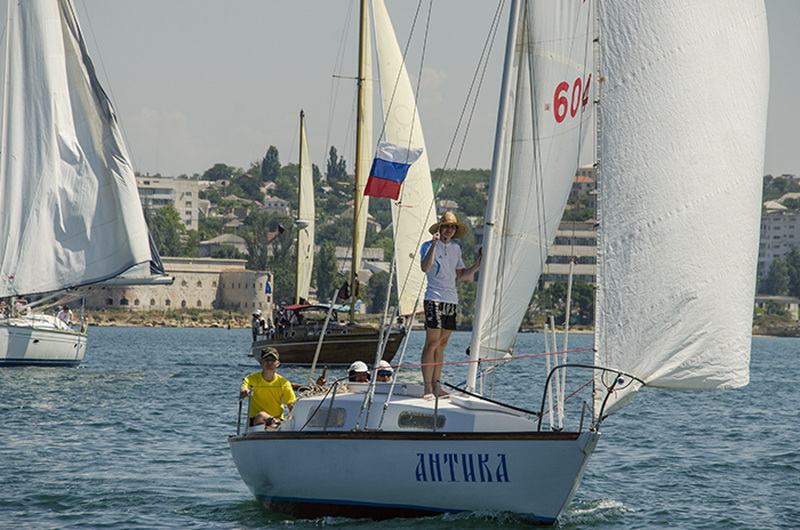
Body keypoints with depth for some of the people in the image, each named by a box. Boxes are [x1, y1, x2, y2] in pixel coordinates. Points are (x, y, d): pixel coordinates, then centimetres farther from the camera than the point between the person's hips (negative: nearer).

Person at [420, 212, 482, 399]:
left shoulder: (456, 249, 18)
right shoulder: (429, 246, -1)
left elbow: (462, 276, 23)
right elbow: (425, 267, -19)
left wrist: (477, 265, 8)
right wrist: (434, 245, -24)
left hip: (452, 299, 7)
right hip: (434, 298, -7)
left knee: (442, 344, 6)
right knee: (432, 342, -12)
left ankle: (436, 386, 7)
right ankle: (428, 388, -15)